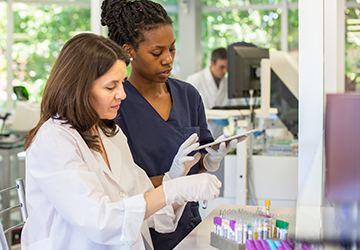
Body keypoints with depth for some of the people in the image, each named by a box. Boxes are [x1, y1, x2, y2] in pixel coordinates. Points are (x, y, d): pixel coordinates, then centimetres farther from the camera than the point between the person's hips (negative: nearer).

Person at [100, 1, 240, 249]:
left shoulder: (188, 94, 2)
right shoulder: (115, 105, -17)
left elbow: (201, 160, 7)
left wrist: (212, 159, -14)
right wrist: (167, 179, -29)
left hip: (189, 224, 5)